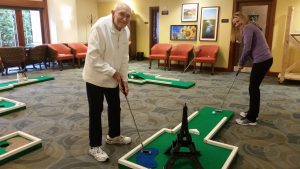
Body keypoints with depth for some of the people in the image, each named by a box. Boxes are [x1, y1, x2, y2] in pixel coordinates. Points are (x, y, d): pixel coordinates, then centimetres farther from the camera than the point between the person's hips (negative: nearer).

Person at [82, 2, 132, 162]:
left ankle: (113, 136, 39)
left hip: (113, 78, 7)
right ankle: (94, 146, 19)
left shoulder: (125, 31, -2)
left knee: (115, 108, 17)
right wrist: (113, 72, -24)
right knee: (95, 112, 3)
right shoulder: (100, 26, -24)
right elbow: (93, 57, -28)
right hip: (96, 77, -7)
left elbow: (124, 57, 4)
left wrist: (124, 79, 1)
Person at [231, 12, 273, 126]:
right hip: (266, 59, 10)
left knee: (253, 88, -3)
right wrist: (243, 63, 13)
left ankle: (251, 119, 5)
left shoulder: (247, 28, -9)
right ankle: (252, 112, 30)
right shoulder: (251, 27, 22)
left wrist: (241, 63, -4)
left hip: (261, 61, -10)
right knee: (254, 87, 18)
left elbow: (247, 48, -17)